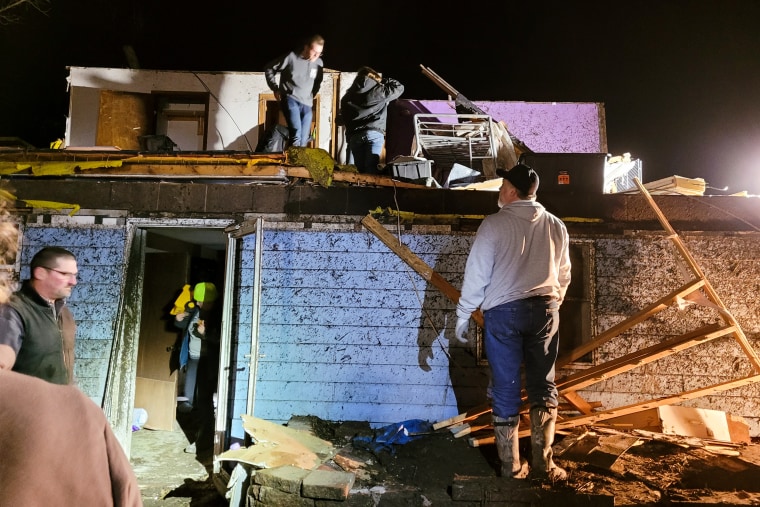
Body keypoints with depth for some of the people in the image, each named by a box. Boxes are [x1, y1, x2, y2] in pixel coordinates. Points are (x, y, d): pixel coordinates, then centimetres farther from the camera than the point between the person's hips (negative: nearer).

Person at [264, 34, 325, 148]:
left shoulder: (319, 63, 4)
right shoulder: (291, 57, -8)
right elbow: (269, 68, 3)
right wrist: (275, 89, 3)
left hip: (307, 104, 5)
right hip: (290, 99, -4)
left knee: (304, 141, 1)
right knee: (296, 133, -23)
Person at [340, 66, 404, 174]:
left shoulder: (347, 96, 20)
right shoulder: (378, 91, 6)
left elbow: (343, 117, 19)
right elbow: (399, 87, 15)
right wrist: (382, 80, 25)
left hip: (354, 136, 4)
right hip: (374, 133, -4)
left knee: (359, 170, 5)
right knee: (371, 169, -12)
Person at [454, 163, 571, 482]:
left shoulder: (494, 223, -7)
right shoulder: (555, 226, 7)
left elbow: (477, 273, -7)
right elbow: (564, 276, 13)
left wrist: (463, 315, 2)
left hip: (503, 310, -3)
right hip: (544, 309, 4)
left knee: (505, 389, 6)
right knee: (543, 387, 11)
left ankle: (511, 465, 15)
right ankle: (542, 463, 14)